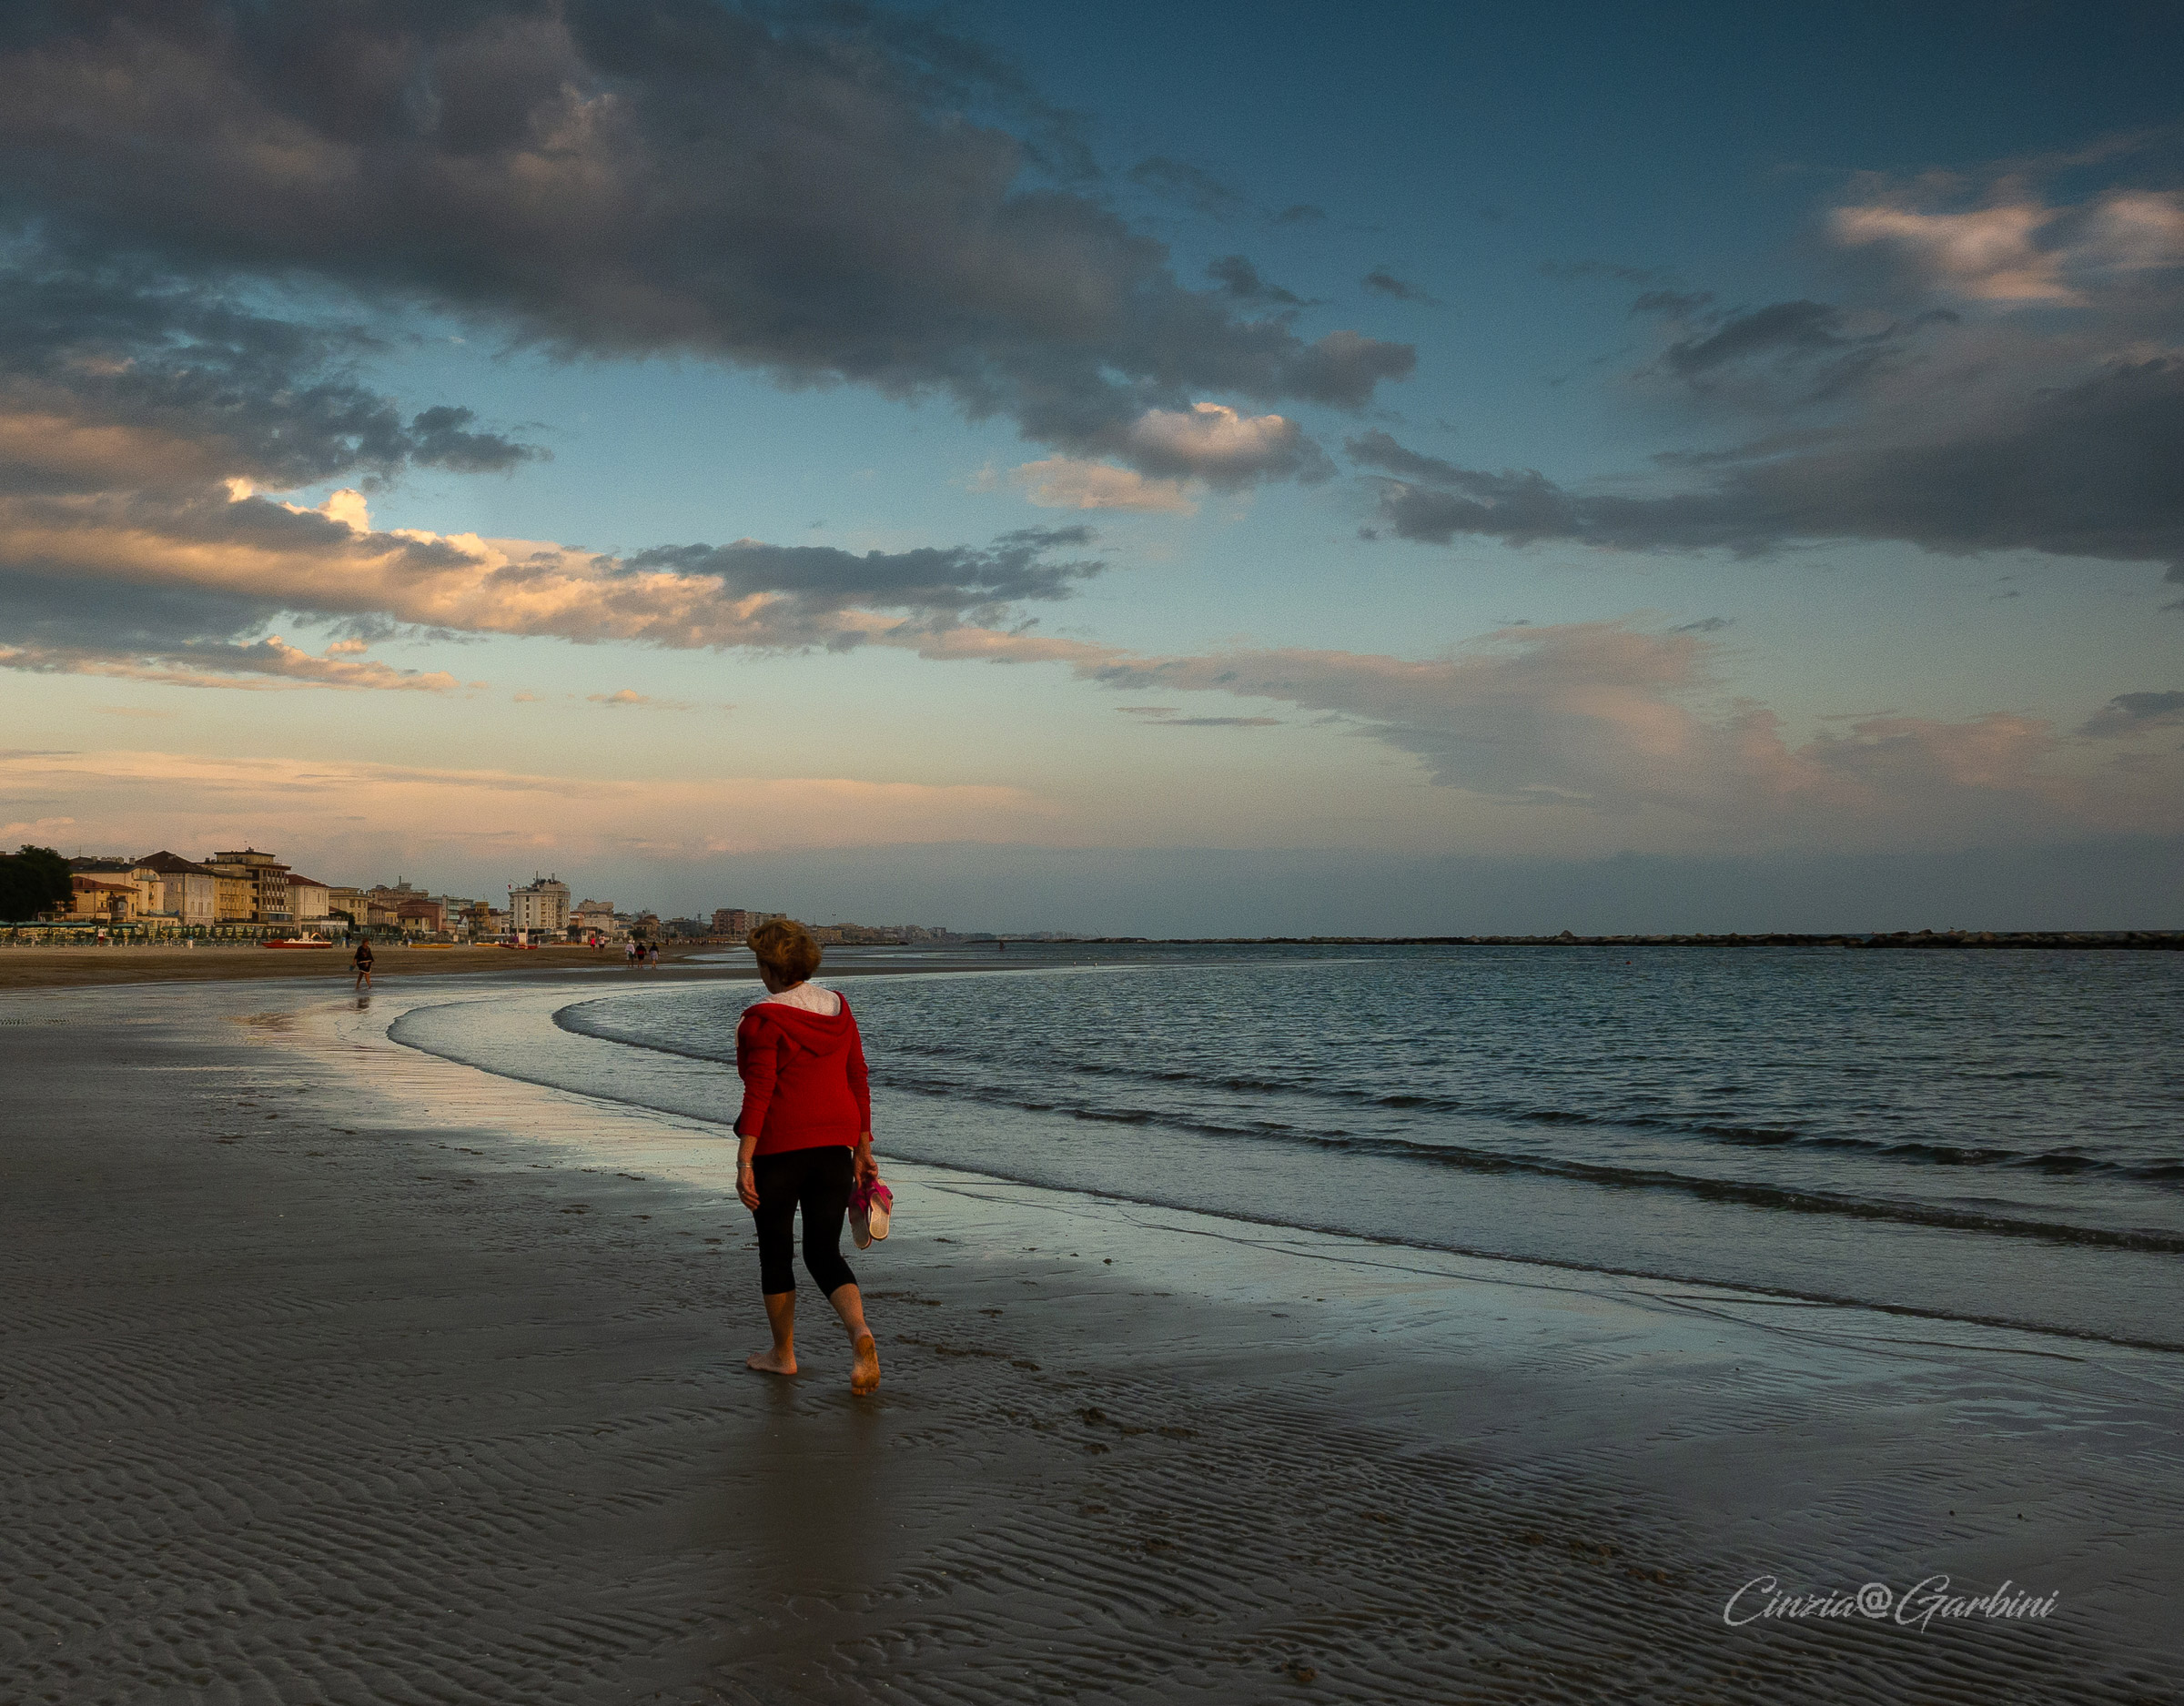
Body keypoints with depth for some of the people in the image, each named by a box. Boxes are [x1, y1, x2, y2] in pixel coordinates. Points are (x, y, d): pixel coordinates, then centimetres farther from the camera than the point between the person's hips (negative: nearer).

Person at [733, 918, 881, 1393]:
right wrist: (863, 1150, 15)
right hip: (835, 1146, 5)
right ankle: (860, 1333, -15)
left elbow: (759, 1093, -17)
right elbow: (858, 1082, 9)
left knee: (775, 1250, 13)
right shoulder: (839, 1008, 7)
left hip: (779, 1147, -5)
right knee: (825, 1253, 10)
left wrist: (744, 1162, -17)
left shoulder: (763, 1020, -11)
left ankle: (783, 1353, 23)